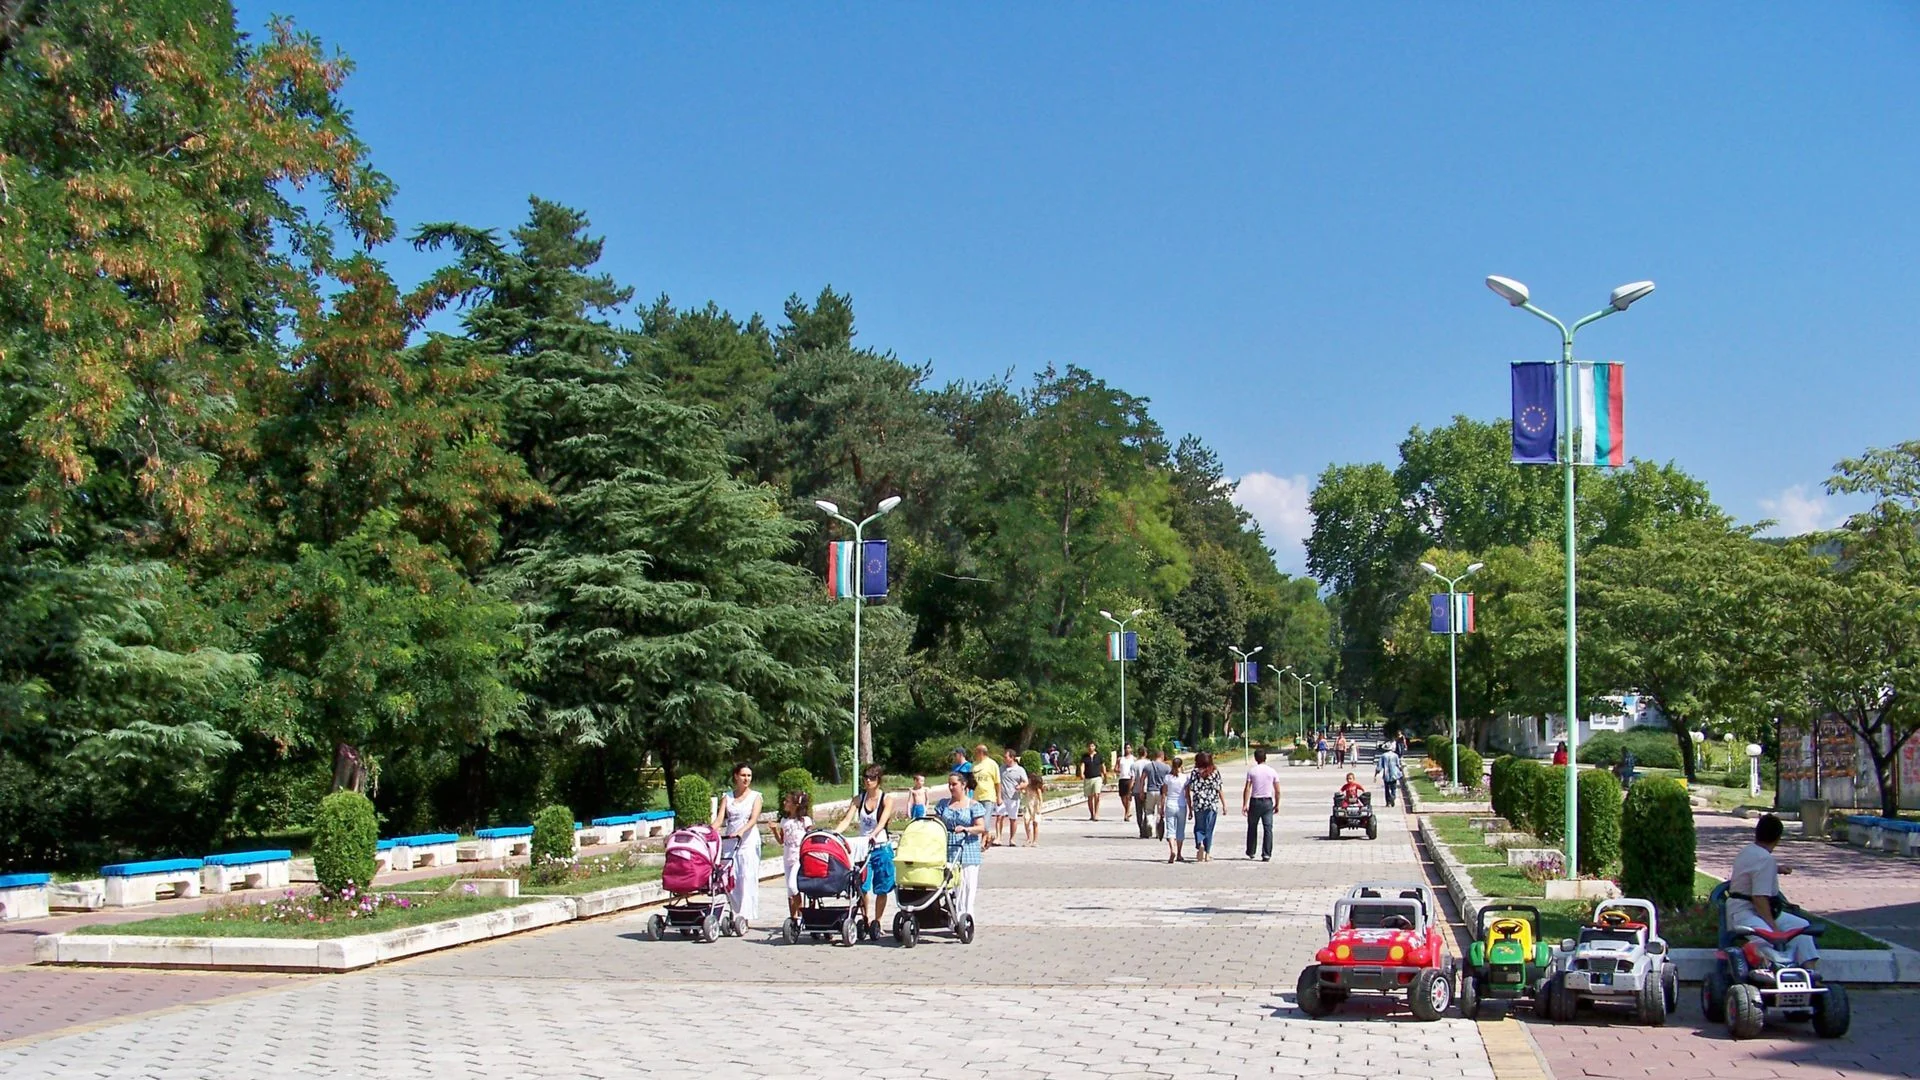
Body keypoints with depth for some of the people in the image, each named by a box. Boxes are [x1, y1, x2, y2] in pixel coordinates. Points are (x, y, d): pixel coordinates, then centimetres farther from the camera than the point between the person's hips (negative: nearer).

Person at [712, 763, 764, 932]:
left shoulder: (755, 796, 5)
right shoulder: (727, 797, 12)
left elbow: (754, 819, -9)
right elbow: (719, 818, 2)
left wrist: (741, 831, -27)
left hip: (749, 840, -3)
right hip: (729, 841, 3)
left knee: (747, 878, -11)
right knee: (730, 879, -2)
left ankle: (745, 916, -13)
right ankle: (735, 913, 9)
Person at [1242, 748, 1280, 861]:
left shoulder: (1251, 771, -4)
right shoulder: (1272, 772, 0)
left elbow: (1247, 789, -8)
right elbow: (1277, 791, 2)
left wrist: (1245, 805, -6)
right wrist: (1277, 804, 13)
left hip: (1255, 802, 0)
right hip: (1268, 802, 0)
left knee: (1252, 827, 15)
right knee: (1268, 828, 0)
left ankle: (1250, 852, 26)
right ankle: (1267, 855, -6)